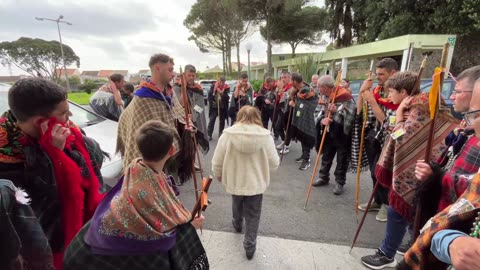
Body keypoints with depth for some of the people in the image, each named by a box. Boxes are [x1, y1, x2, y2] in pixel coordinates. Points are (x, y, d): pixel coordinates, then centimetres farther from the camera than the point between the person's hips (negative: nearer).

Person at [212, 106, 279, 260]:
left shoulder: (228, 134, -16)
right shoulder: (265, 136, -15)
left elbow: (217, 162, -10)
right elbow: (274, 163, -9)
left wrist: (219, 175, 11)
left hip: (234, 181, 2)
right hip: (256, 182, -1)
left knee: (237, 205, 31)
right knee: (253, 215, 19)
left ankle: (237, 224, 57)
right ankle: (250, 245, 26)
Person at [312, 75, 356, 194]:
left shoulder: (345, 97, -19)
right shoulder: (327, 98, 7)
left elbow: (351, 114, -21)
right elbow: (322, 113, 8)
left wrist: (336, 111, -29)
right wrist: (322, 120, -14)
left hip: (342, 134, -7)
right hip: (330, 133, 8)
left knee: (341, 160, 7)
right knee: (326, 156, 18)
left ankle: (339, 182, 22)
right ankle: (323, 177, 35)